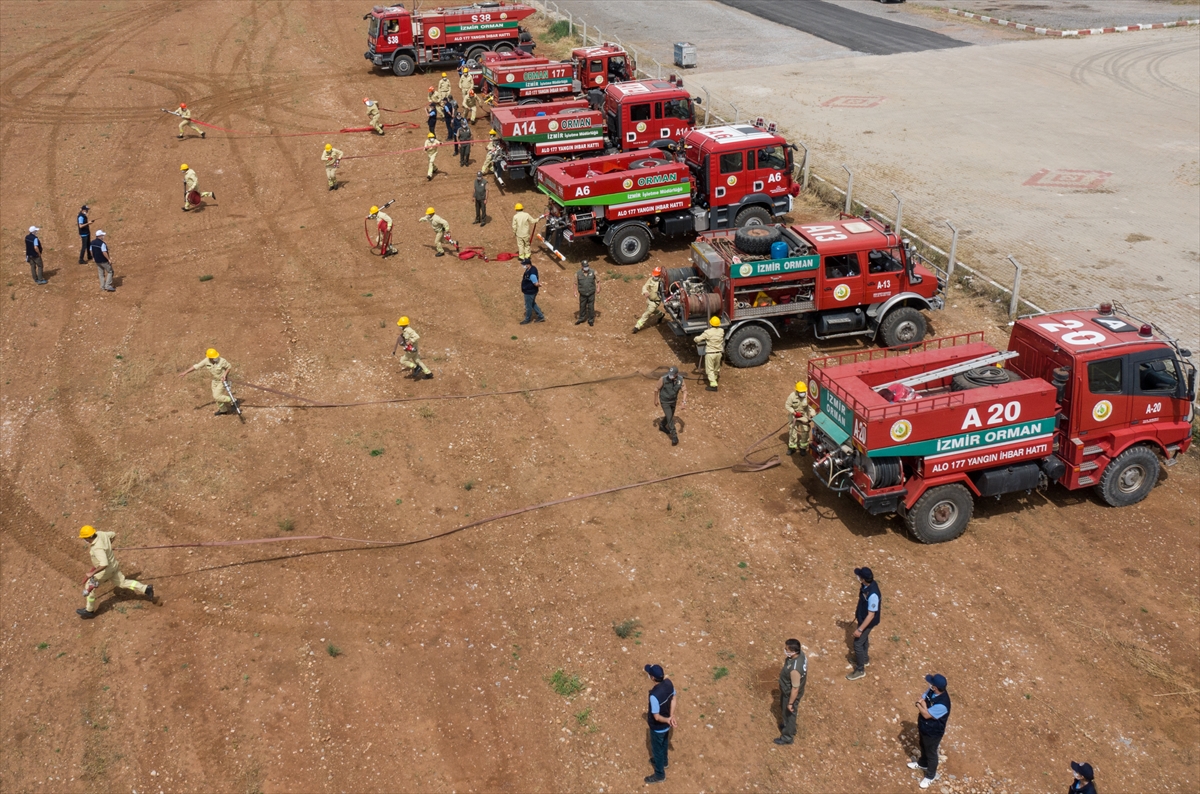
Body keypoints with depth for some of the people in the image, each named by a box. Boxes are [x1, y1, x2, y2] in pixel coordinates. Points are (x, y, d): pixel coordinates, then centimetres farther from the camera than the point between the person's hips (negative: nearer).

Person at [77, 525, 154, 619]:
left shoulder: (97, 548, -37)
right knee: (122, 582, 21)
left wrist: (92, 573, -34)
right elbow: (113, 534, 7)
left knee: (89, 587, 11)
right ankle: (145, 589, 15)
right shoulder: (100, 534, -14)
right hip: (113, 565, 8)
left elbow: (104, 564, -43)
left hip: (105, 570, -8)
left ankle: (89, 611, 25)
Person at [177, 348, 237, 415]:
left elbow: (229, 366, -11)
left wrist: (225, 375, -23)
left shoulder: (221, 361, -28)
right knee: (216, 395, 16)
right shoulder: (206, 361, -17)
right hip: (214, 380, 6)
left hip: (222, 380, -6)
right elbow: (196, 366, -10)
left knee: (216, 396, -11)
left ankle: (231, 400, 8)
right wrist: (185, 372, -11)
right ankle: (223, 410, 36)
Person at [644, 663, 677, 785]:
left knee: (657, 749, 19)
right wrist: (671, 716, -8)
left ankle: (660, 775, 40)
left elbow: (657, 717, -32)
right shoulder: (668, 683, -18)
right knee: (664, 744, 33)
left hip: (658, 727, -7)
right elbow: (673, 699, -4)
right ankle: (663, 762, 59)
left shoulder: (654, 695, -41)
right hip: (666, 725, 7)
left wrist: (667, 720, -24)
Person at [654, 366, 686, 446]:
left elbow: (684, 391, -13)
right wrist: (656, 400, -3)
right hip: (664, 401, -4)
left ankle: (662, 425, 53)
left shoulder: (680, 380, -21)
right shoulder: (663, 379, -30)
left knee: (670, 416, 24)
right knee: (670, 419, -6)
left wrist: (683, 401, -28)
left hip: (673, 401, 4)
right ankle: (674, 437, 5)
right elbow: (657, 389, -15)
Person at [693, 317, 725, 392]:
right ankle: (714, 378, 46)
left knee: (710, 369, 2)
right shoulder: (721, 331, -5)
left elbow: (698, 339, -13)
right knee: (716, 367, 24)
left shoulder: (708, 332, -20)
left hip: (710, 353, -5)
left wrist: (695, 339, 9)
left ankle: (713, 385, -3)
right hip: (719, 352, 5)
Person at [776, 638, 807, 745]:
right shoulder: (800, 653, -20)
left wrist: (790, 703, -17)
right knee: (783, 708, 33)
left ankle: (788, 737, 43)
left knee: (789, 714, 18)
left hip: (790, 694, -8)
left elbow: (795, 689, -31)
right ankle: (789, 727, 59)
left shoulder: (795, 669, -45)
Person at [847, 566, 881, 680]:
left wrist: (860, 629, -26)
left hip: (867, 622, -8)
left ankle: (860, 670, 25)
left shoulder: (872, 594, -39)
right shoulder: (867, 584, -13)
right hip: (862, 617, 9)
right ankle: (865, 659, 52)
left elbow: (871, 615, -31)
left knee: (858, 643, 6)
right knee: (864, 640, 28)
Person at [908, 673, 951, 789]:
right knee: (923, 747, 32)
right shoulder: (931, 691, -17)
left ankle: (931, 776, 43)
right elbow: (922, 700, -2)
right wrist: (922, 704, -23)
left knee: (931, 753, 19)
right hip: (923, 727, 7)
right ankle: (922, 764, 60)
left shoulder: (942, 704, -40)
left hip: (933, 733, -7)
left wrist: (919, 704, -18)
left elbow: (926, 714, -31)